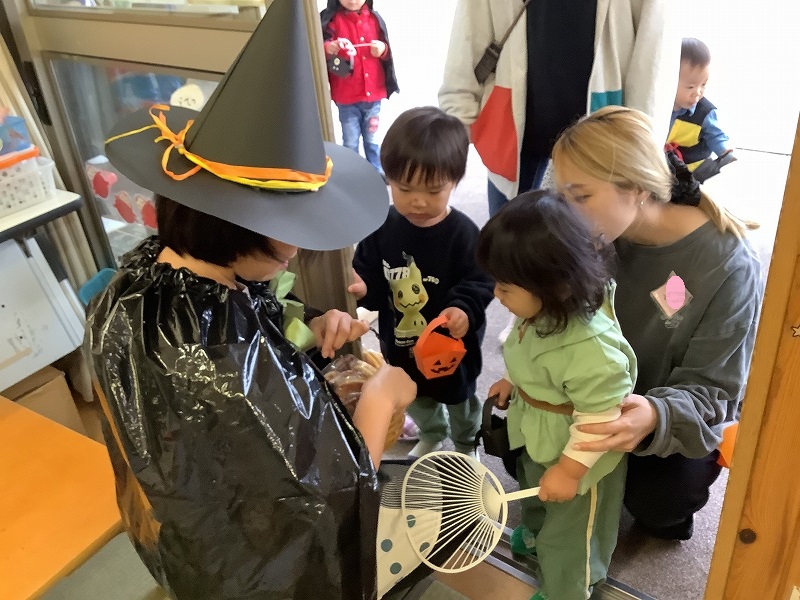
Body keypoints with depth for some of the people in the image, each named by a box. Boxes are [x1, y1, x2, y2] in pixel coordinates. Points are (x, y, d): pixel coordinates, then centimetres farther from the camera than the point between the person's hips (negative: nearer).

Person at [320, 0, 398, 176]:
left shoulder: (374, 18, 6)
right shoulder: (331, 20, -5)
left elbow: (386, 53, 12)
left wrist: (383, 50, -11)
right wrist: (330, 48, -39)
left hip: (373, 94, 3)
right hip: (347, 97, -3)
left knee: (372, 139, 17)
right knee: (350, 143, 8)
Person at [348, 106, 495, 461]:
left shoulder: (463, 233, -24)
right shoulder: (383, 226, -14)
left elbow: (479, 283, -19)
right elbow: (369, 275, -8)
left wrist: (463, 309, -38)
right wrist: (360, 288, -30)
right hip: (400, 341, 4)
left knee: (459, 400, 24)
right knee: (414, 398, 29)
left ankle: (466, 445, 54)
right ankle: (432, 435, 61)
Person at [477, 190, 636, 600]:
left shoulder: (590, 347, -43)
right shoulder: (543, 311, -16)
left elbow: (601, 416, -33)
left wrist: (569, 470, -24)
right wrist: (512, 381, 13)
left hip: (577, 457, -8)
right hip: (537, 440, 8)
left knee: (569, 533, 19)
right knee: (534, 495, 36)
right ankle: (535, 536, 68)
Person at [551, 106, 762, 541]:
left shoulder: (726, 267, -28)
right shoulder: (601, 237, -16)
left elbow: (710, 390, -24)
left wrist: (656, 417, -46)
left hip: (680, 413, -4)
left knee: (658, 500, -26)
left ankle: (668, 512, 12)